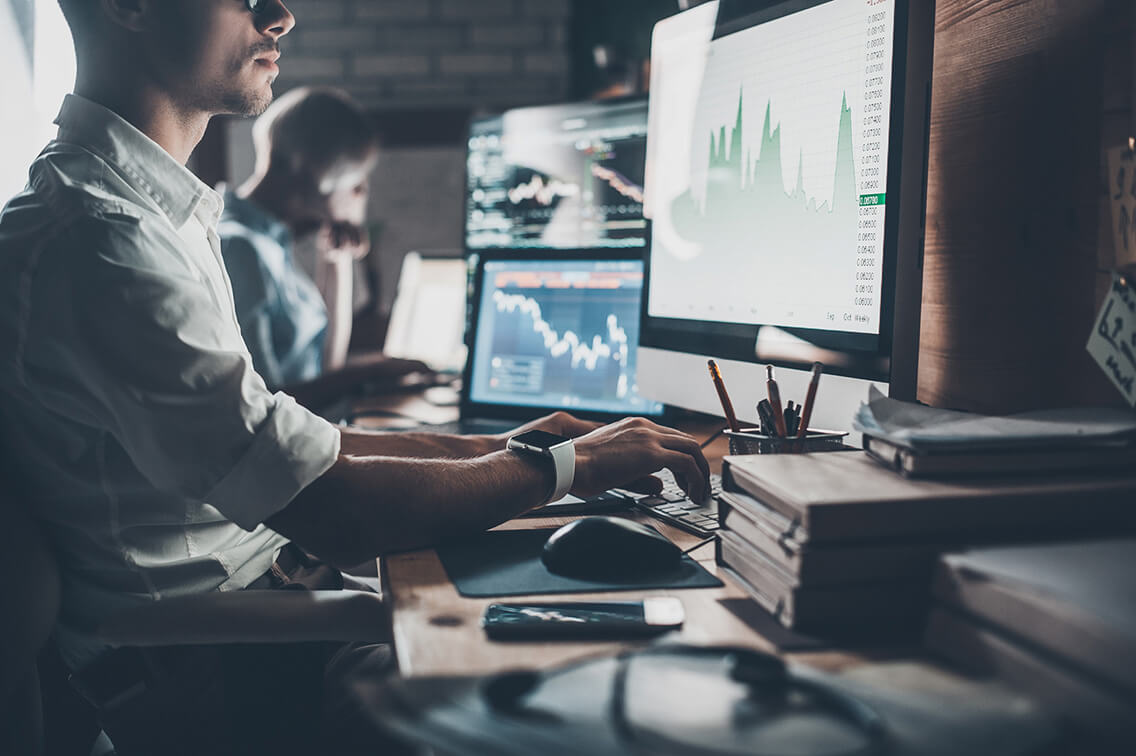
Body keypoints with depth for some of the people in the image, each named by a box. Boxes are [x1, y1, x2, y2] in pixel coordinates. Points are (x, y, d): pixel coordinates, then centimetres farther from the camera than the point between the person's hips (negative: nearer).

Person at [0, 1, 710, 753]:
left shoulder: (158, 210, 12)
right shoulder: (95, 242, -23)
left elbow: (272, 440, 15)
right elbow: (324, 508, -25)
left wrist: (490, 447, 7)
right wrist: (564, 465, -11)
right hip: (189, 683, -9)